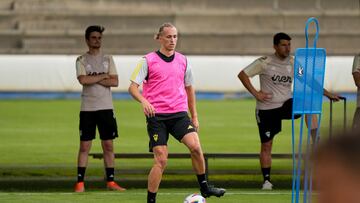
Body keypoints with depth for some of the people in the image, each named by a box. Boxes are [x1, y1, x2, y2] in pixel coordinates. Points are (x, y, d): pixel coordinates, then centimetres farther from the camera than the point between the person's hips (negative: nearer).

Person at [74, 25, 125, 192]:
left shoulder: (108, 59, 10)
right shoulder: (81, 60, 2)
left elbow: (115, 82, -2)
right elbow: (83, 80, -16)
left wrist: (93, 79, -10)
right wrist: (103, 76, -8)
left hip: (106, 108, 3)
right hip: (87, 109, -3)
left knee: (108, 145, 4)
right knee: (85, 146, -2)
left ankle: (110, 181, 9)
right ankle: (80, 182, 1)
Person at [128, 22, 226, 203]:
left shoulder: (183, 61, 12)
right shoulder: (148, 61, -1)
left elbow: (189, 88, 22)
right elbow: (133, 87, -5)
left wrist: (194, 116, 20)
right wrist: (144, 101, -25)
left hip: (179, 114, 3)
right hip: (156, 115, -3)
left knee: (195, 147, -19)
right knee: (161, 160, -9)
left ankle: (204, 187, -2)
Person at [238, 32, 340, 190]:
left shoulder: (294, 63, 3)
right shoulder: (264, 63, -8)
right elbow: (242, 75, -6)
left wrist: (328, 94, 1)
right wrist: (255, 93, -12)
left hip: (286, 104, 2)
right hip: (266, 108, -2)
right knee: (266, 145, 0)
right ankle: (266, 180, 12)